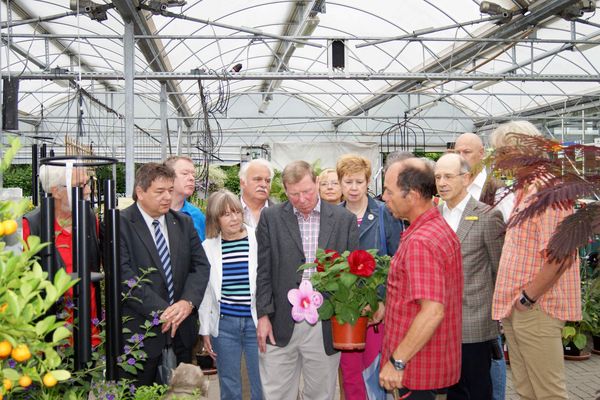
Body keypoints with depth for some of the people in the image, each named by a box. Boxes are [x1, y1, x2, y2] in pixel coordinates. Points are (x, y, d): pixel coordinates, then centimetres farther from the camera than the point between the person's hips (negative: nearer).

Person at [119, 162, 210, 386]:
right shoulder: (120, 224, -7)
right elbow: (124, 275, -16)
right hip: (139, 332, -5)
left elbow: (201, 265, 5)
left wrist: (187, 302, -13)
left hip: (181, 330, 5)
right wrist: (160, 311, -19)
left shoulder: (184, 223, 10)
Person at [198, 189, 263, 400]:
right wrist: (205, 330, 7)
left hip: (256, 321, -2)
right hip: (223, 324, 2)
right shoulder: (208, 247, 1)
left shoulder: (258, 240, -6)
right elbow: (205, 291, 6)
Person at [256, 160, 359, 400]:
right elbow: (264, 271, 2)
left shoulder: (345, 219, 2)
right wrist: (264, 316, -3)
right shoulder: (271, 218, 2)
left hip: (326, 324, 0)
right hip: (281, 323, 0)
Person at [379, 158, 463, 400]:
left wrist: (397, 361, -24)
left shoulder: (420, 242, -23)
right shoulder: (442, 229, 9)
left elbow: (432, 312, -29)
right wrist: (386, 307, 17)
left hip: (417, 366, -10)